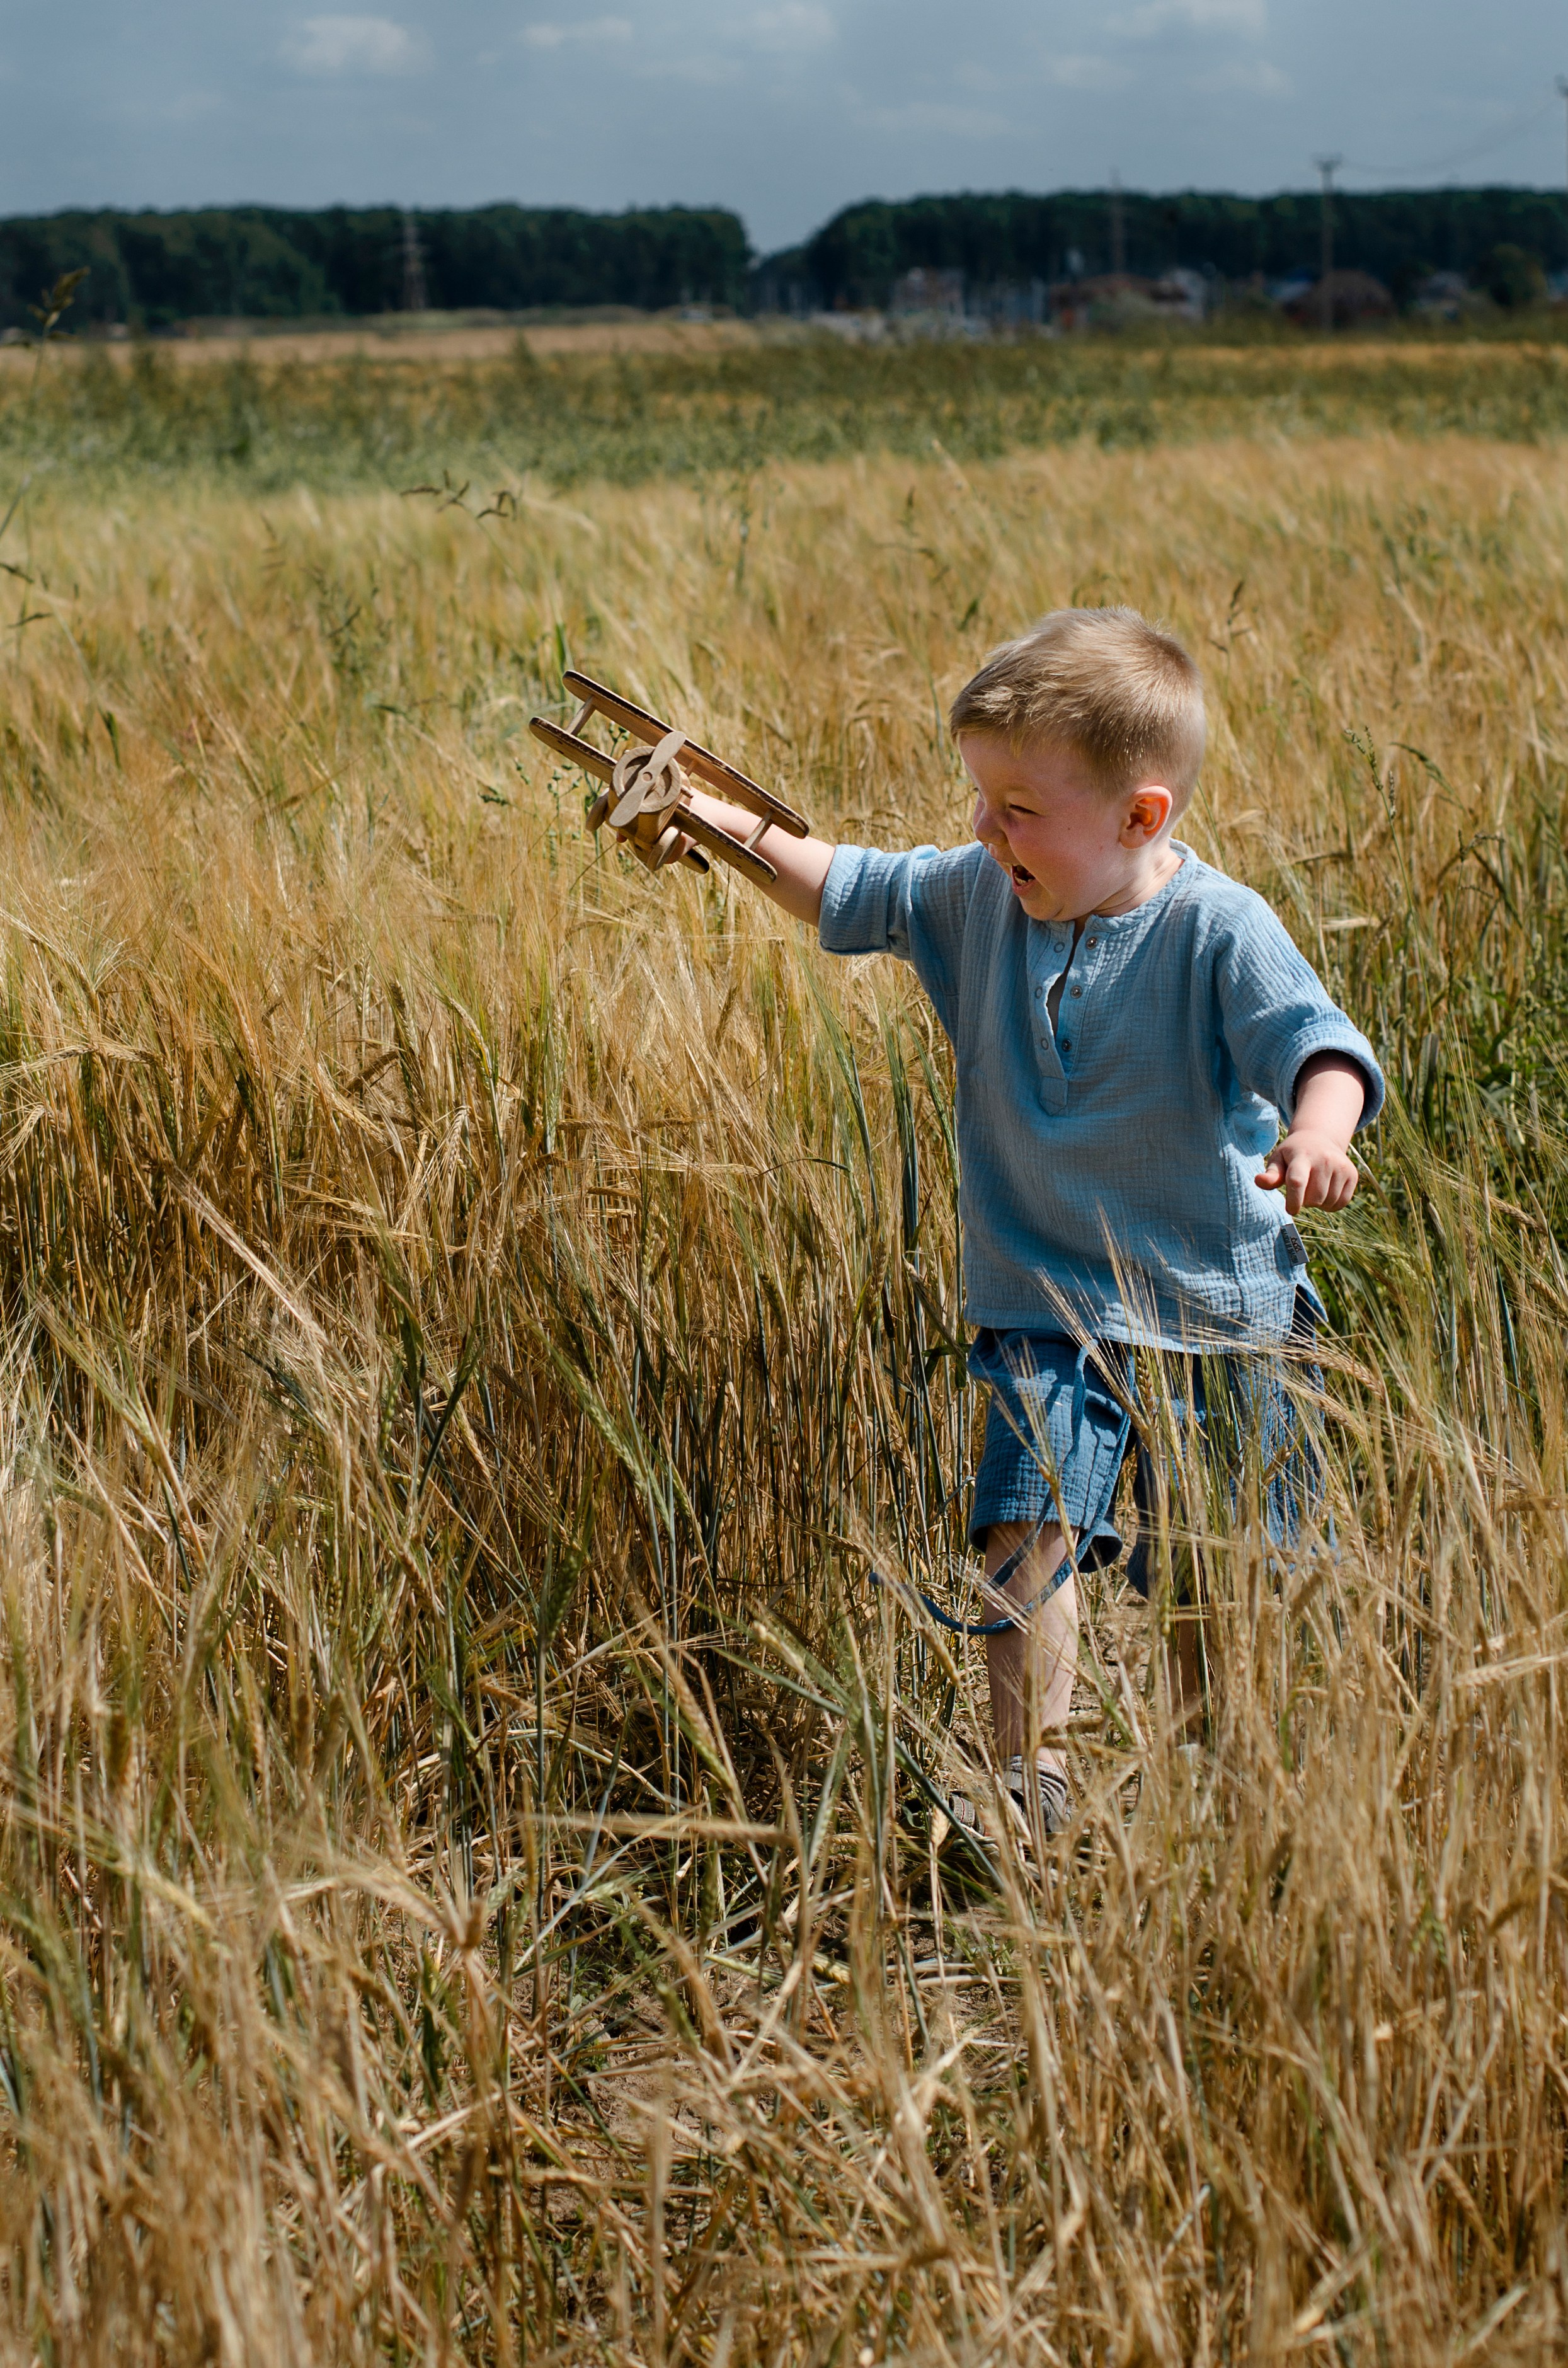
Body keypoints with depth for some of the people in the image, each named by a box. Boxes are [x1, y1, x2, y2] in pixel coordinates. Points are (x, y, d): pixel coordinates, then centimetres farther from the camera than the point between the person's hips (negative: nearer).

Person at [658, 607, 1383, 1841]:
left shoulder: (1217, 928, -16)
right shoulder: (979, 895, 0)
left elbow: (1314, 1040, -28)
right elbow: (847, 891, 14)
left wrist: (1313, 1135, -49)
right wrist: (724, 825, 5)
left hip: (1217, 1308, -3)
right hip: (1049, 1303, 3)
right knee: (1031, 1523, -15)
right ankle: (1032, 1769, -10)